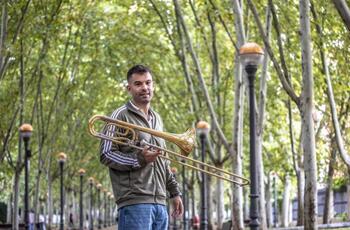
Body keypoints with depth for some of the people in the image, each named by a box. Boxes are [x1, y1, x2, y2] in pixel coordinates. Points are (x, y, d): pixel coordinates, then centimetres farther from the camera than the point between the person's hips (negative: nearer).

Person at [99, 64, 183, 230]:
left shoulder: (156, 119, 21)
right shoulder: (121, 115, -2)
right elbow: (105, 155, -8)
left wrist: (174, 192, 23)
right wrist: (138, 159, -19)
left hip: (159, 203, 7)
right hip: (134, 202, -7)